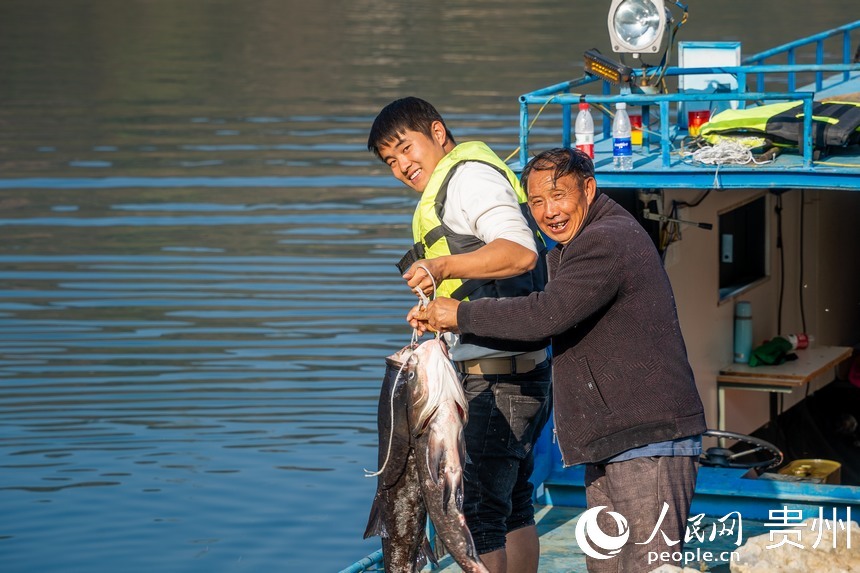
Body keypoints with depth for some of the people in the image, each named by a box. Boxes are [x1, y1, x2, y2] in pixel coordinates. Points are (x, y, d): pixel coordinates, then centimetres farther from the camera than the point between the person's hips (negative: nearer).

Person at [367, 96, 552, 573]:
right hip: (522, 372, 11)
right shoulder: (461, 181, 24)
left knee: (476, 514, -13)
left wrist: (443, 267, -34)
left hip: (496, 377, -11)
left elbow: (520, 251, -23)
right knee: (512, 506, 16)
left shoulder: (469, 173, -8)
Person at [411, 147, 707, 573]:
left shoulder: (605, 241, -15)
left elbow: (547, 314, -24)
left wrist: (461, 315, -13)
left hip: (650, 442, -11)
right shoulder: (570, 250, 21)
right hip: (610, 443, 11)